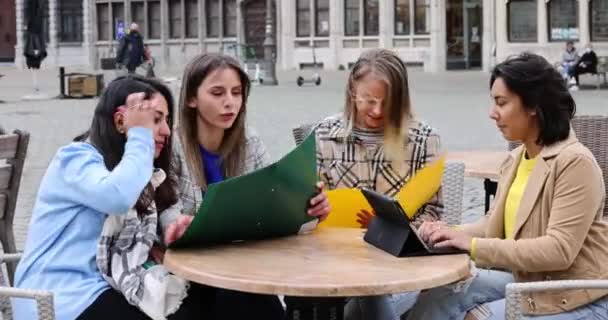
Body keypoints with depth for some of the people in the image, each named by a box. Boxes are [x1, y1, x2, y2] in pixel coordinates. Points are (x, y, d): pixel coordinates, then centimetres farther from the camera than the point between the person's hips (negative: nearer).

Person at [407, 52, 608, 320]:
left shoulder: (575, 162, -18)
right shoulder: (515, 160, 7)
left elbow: (559, 250, -25)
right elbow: (493, 226, 11)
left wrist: (474, 246, -26)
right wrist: (452, 233, -10)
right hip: (526, 283, 7)